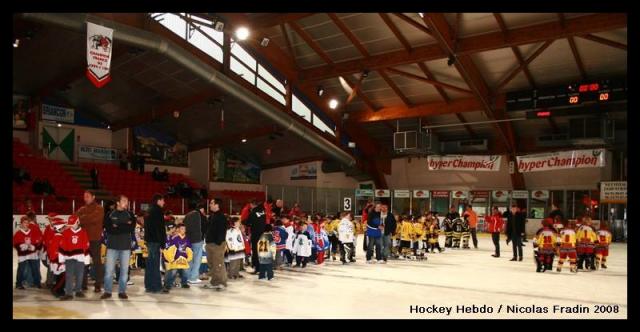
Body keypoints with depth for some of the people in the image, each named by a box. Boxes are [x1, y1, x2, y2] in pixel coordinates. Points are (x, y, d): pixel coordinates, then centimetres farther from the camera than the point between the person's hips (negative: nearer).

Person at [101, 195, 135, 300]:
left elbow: (131, 228, -7)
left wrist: (117, 226, -12)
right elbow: (108, 229, -9)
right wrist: (124, 226, -15)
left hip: (126, 246, 1)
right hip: (112, 246, -1)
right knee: (109, 269, -1)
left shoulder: (130, 215, 8)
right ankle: (107, 291, 10)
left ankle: (122, 291, 13)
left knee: (124, 270, 5)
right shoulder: (110, 214, 5)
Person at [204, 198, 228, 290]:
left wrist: (219, 242, -22)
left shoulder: (221, 217, -12)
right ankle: (214, 282, 22)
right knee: (211, 264, 14)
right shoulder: (211, 216, 16)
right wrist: (207, 241, 17)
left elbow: (222, 231, -18)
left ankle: (222, 283, -1)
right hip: (210, 243, 10)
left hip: (218, 244, -10)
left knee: (218, 264, -7)